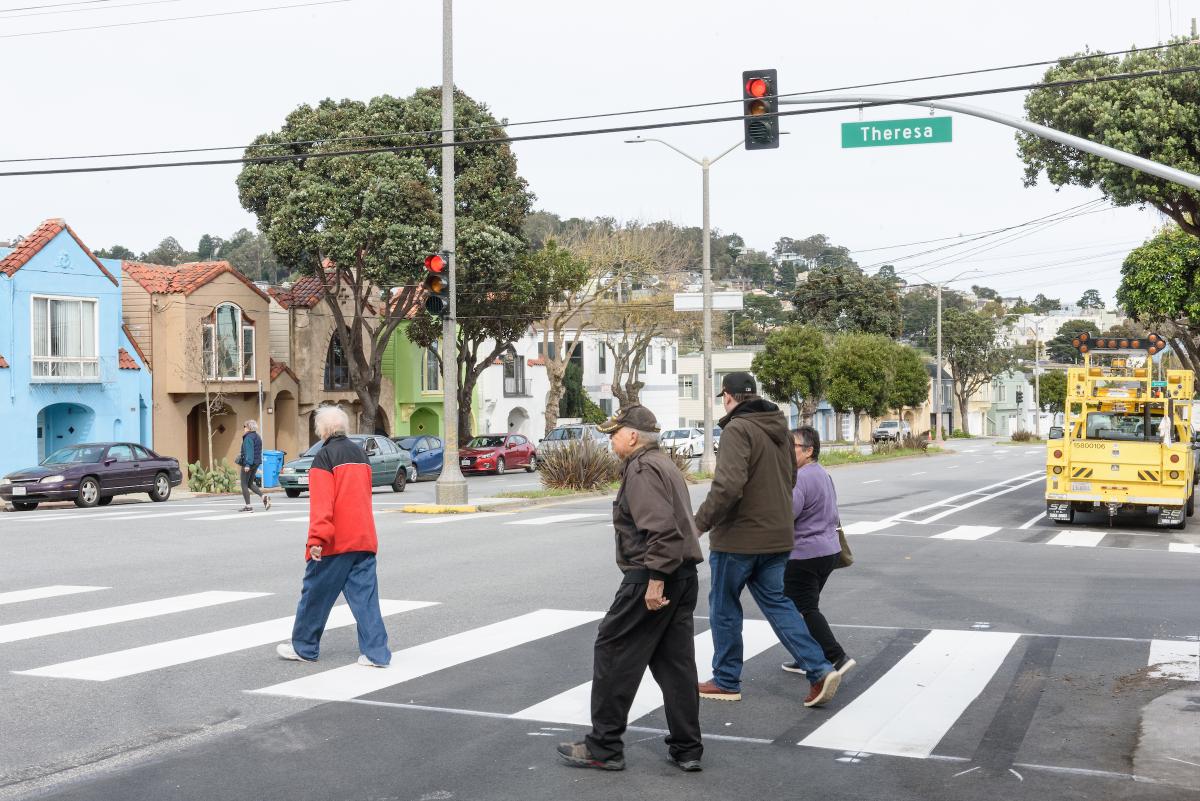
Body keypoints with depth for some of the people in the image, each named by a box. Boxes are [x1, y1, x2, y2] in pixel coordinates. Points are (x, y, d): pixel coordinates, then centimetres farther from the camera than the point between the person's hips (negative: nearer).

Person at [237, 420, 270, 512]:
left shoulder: (248, 438, -15)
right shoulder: (257, 437, 14)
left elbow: (249, 452, -23)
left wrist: (247, 464, -27)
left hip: (248, 464, -10)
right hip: (256, 463, 10)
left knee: (244, 484, -1)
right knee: (250, 484, 17)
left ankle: (248, 506, -3)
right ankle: (264, 497, 0)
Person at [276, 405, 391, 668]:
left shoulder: (325, 455, -8)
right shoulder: (360, 453, 14)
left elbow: (321, 502, -18)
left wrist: (317, 538, -21)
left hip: (335, 542, -6)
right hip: (364, 539, 6)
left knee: (315, 593, 8)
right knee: (365, 596, 4)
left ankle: (304, 648, 20)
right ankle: (376, 653, -1)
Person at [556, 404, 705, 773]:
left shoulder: (642, 469, -13)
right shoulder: (664, 464, 20)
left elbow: (660, 528, -24)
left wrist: (655, 579, -25)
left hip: (650, 578, -10)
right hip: (684, 576, 10)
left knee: (614, 653, 0)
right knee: (675, 660, 12)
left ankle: (604, 747, 5)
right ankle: (687, 749, 15)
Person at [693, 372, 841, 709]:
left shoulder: (738, 428, -17)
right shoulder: (780, 427, 10)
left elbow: (728, 485, -28)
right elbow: (790, 478, 22)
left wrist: (701, 521, -19)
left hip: (738, 536, -7)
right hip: (776, 534, 8)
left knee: (724, 606, 9)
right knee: (775, 601, 15)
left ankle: (726, 681, 20)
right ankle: (819, 670, 3)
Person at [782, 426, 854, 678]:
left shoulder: (801, 478, -19)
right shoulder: (823, 474, 15)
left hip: (805, 555, -10)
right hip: (829, 550, 10)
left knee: (805, 610, -4)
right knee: (808, 607, 17)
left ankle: (837, 658, -9)